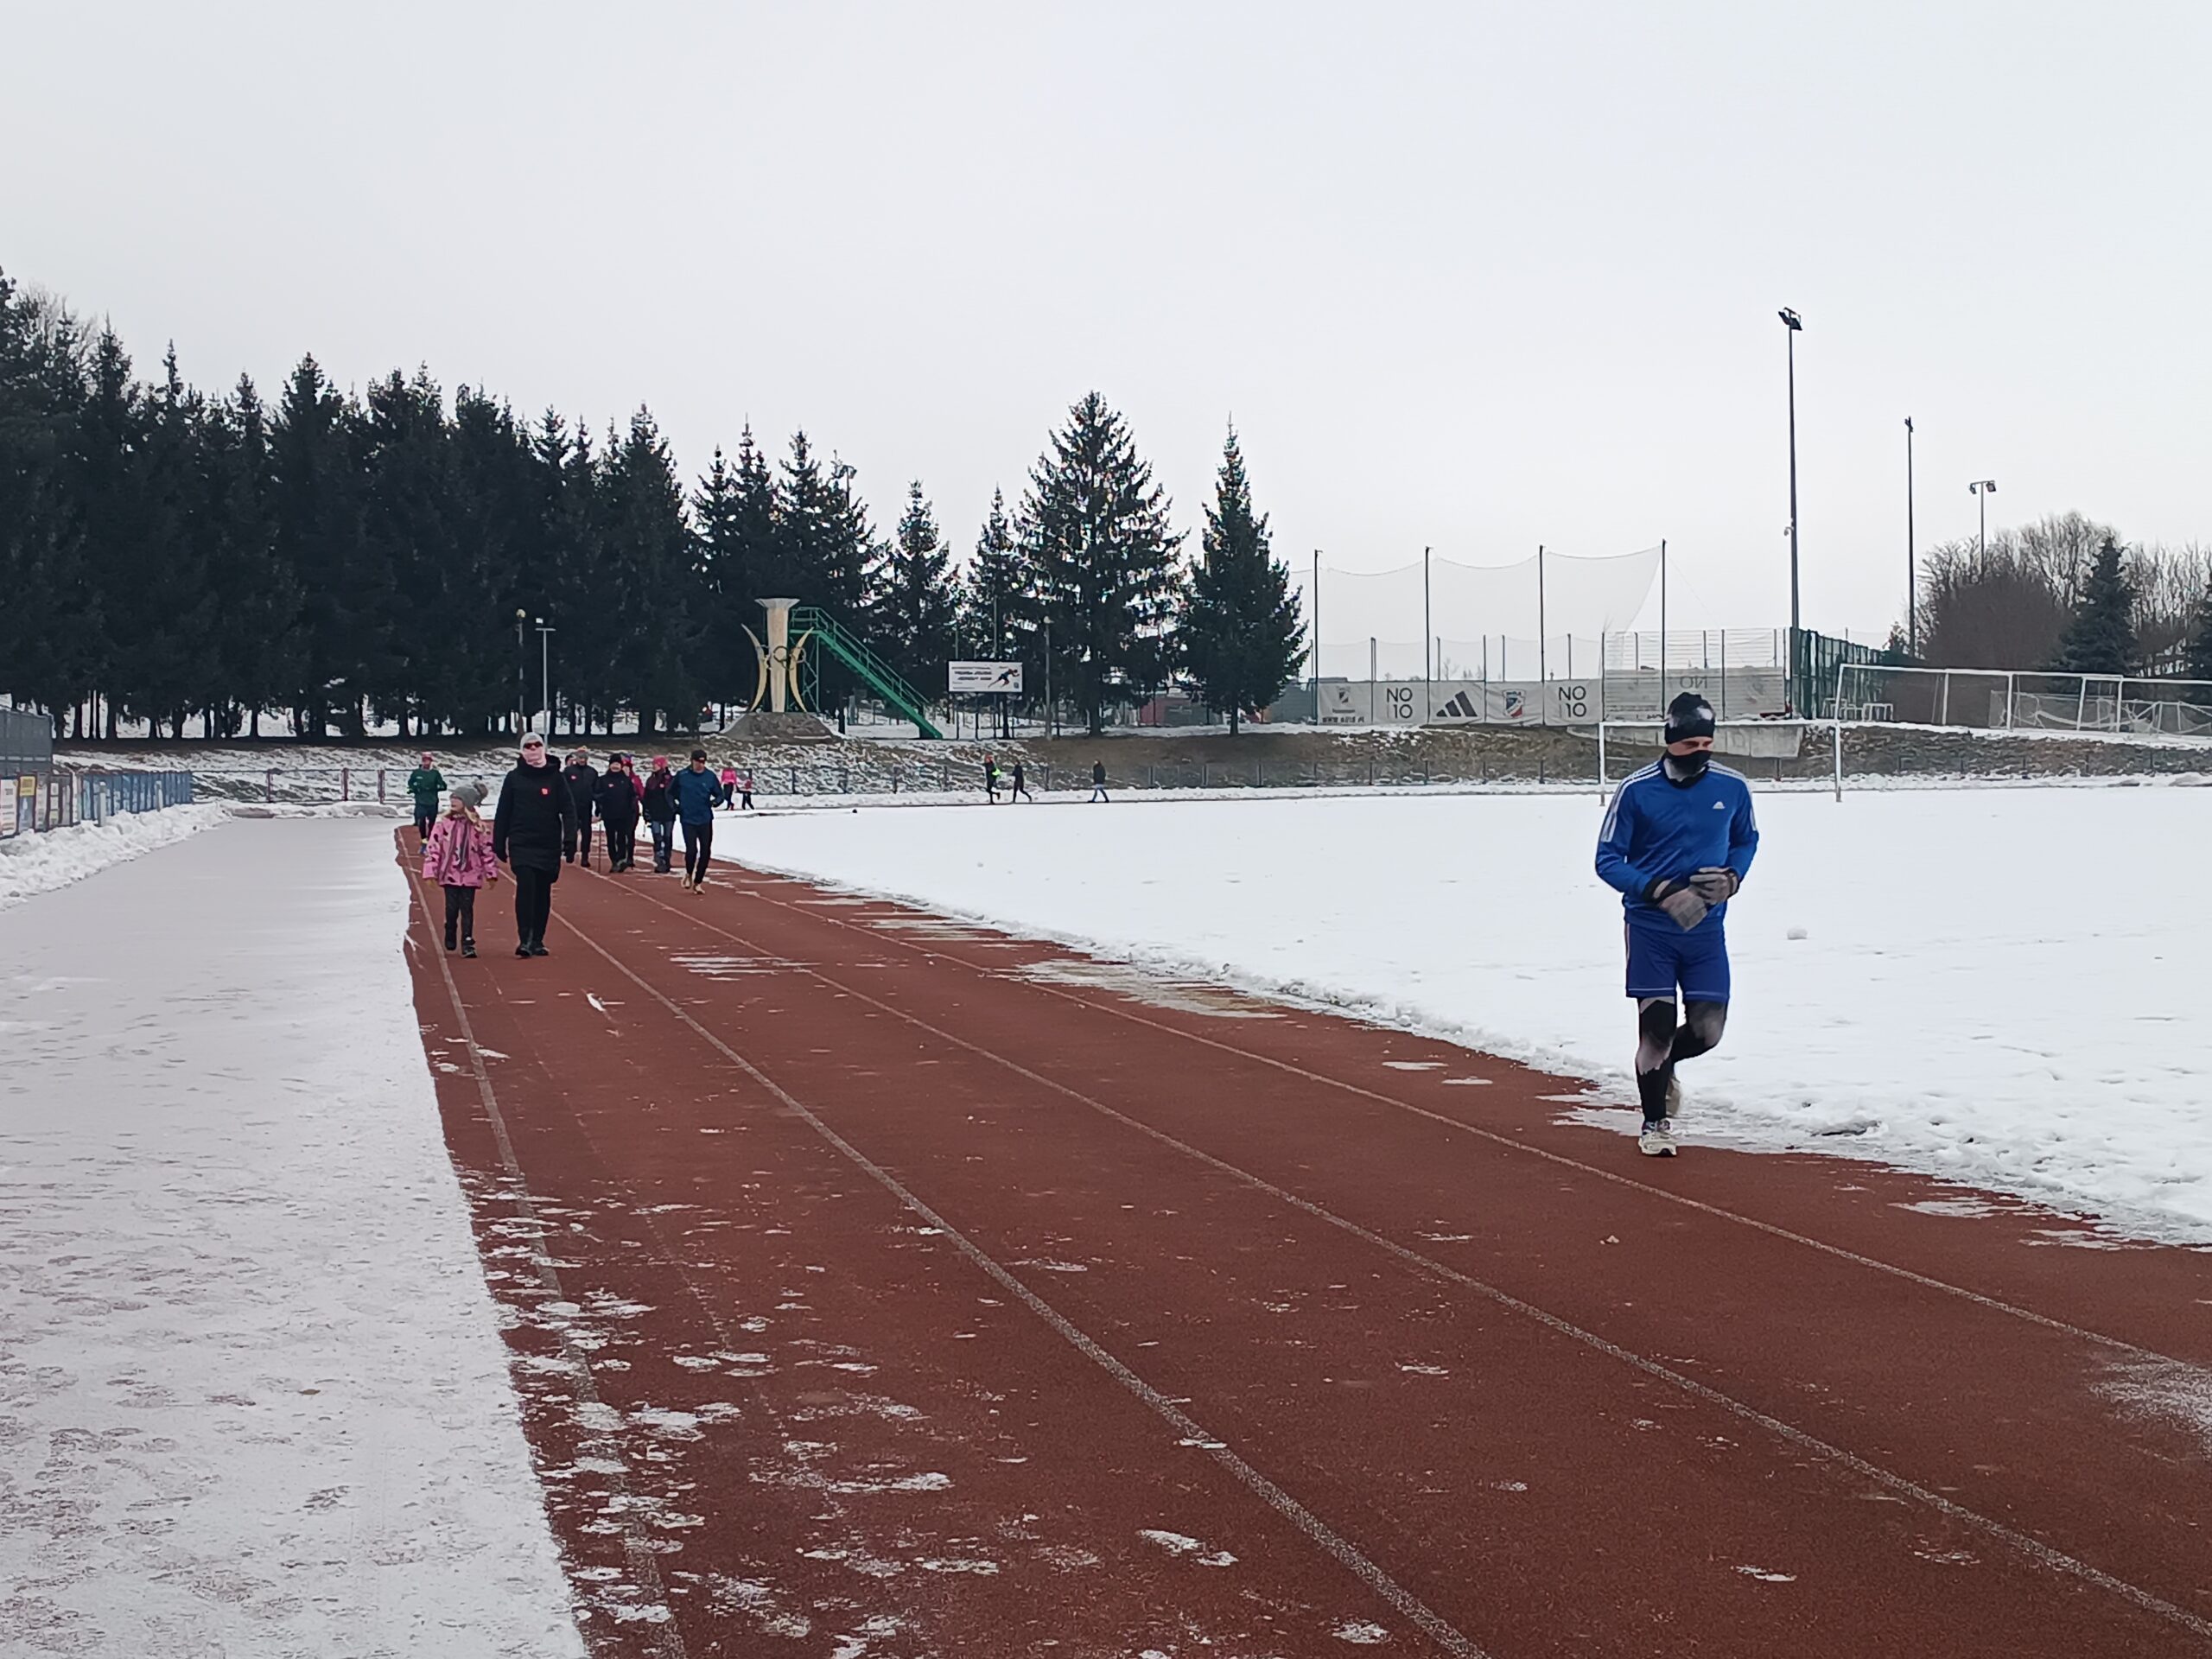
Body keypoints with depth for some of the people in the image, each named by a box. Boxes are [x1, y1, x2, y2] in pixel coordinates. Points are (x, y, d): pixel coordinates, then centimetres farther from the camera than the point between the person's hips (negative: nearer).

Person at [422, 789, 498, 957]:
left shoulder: (478, 827, 0)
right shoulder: (443, 824, -1)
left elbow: (487, 851, 5)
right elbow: (433, 848, 0)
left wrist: (491, 873, 5)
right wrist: (430, 872, -4)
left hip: (470, 876, 0)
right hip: (449, 874, 0)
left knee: (467, 909, -1)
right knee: (452, 908, 2)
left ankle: (467, 943, 3)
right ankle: (450, 937, 25)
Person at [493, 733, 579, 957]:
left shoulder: (555, 778, 4)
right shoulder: (514, 778, 4)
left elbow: (568, 810, 2)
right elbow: (503, 812, 7)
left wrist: (570, 840, -8)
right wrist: (499, 844, 5)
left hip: (549, 846, 2)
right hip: (522, 845, -2)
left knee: (543, 892, 7)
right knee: (525, 887, -16)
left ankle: (537, 940, 17)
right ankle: (524, 939, -16)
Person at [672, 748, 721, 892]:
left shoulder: (710, 776, -1)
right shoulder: (682, 776, -4)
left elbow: (720, 794, 7)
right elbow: (670, 793, 9)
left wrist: (715, 802, -14)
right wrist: (675, 807, -3)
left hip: (705, 820, 2)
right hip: (688, 820, -2)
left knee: (705, 852, 3)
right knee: (691, 850, -14)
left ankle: (698, 882, 18)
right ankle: (689, 874, 15)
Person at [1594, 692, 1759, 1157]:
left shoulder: (1732, 787, -1)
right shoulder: (1636, 790, -10)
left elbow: (1746, 839, 16)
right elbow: (1608, 860, -8)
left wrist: (1732, 876, -5)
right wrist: (1661, 890, -21)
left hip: (1707, 927, 3)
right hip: (1650, 927, -3)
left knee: (1707, 1029, 0)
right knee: (1656, 1024, -4)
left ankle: (1663, 1066, 35)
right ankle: (1655, 1123, 16)